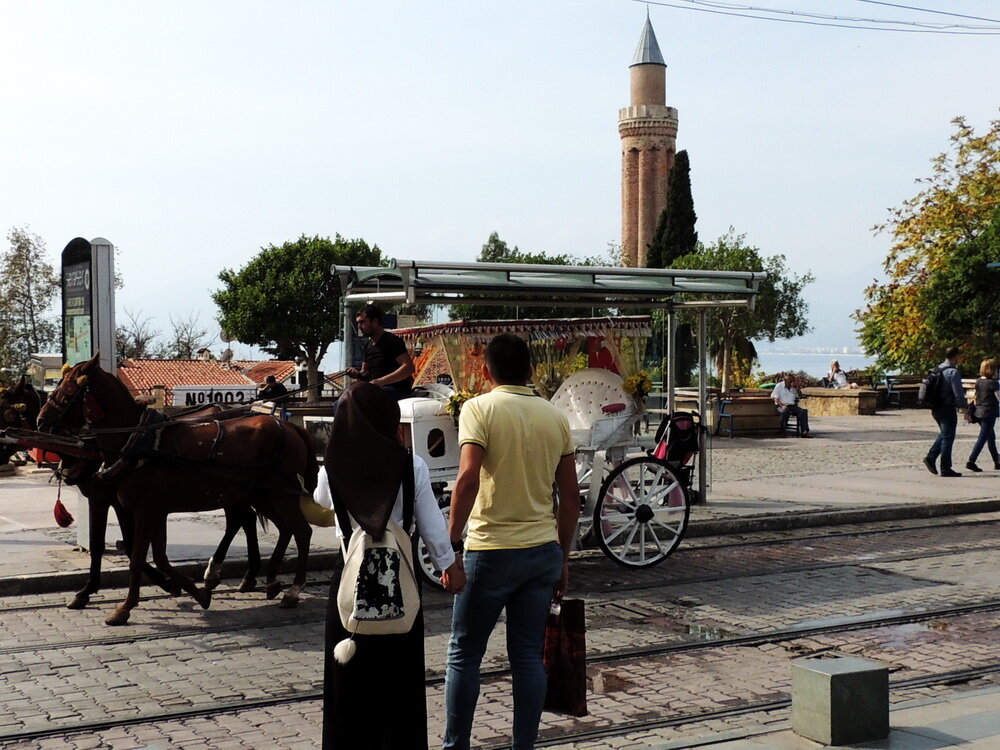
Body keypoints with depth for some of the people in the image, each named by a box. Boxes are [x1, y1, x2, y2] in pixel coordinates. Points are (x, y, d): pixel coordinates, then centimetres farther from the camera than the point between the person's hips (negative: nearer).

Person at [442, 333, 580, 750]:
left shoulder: (480, 408, -7)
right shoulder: (555, 417, 7)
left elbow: (468, 479, -20)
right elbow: (570, 495, 9)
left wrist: (450, 547, -16)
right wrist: (563, 557, 17)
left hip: (491, 551, -4)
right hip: (543, 551, 5)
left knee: (464, 654, 8)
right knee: (528, 657, 10)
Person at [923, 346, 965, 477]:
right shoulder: (953, 372, -15)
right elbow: (958, 393, -18)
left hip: (936, 409, 8)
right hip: (948, 409, -8)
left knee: (943, 435, 20)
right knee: (948, 438, 0)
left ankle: (931, 458, 7)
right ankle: (946, 469, 4)